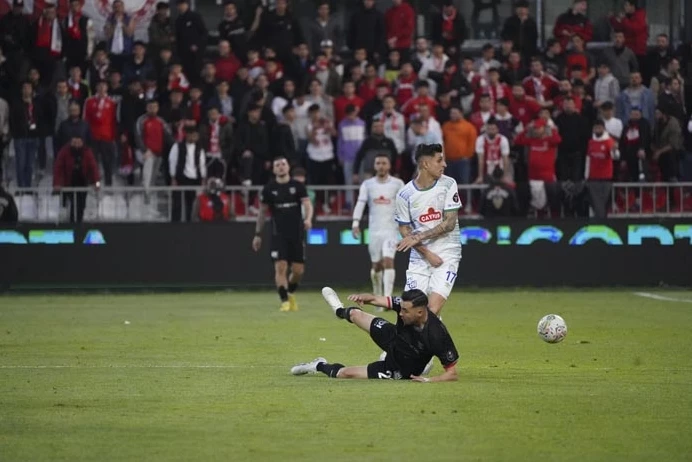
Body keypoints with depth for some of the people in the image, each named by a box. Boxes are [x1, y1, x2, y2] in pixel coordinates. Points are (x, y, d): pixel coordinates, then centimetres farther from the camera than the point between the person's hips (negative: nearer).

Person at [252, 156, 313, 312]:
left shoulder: (298, 186, 3)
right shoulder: (269, 188, 4)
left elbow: (307, 203, -7)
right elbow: (262, 212, 11)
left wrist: (308, 218, -28)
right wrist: (258, 234, 10)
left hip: (296, 233, 1)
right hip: (278, 234, -1)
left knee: (298, 270, 0)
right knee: (281, 267, -14)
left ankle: (291, 293, 28)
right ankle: (284, 301, -7)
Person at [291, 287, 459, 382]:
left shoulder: (437, 335, -41)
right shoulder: (406, 304, -26)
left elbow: (453, 373, -34)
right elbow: (377, 300, -14)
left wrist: (428, 380, -47)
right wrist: (364, 297, -35)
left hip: (399, 371, -5)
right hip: (393, 340, 5)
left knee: (345, 373, -6)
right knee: (355, 314, 14)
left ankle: (320, 366, 30)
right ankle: (341, 311, 55)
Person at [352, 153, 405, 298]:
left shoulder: (397, 184, 3)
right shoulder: (367, 184, 5)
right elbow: (360, 204, -4)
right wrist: (355, 223, -17)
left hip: (391, 230, -2)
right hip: (374, 230, 2)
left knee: (388, 261, -17)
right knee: (376, 265, 8)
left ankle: (387, 298, -21)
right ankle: (377, 296, 27)